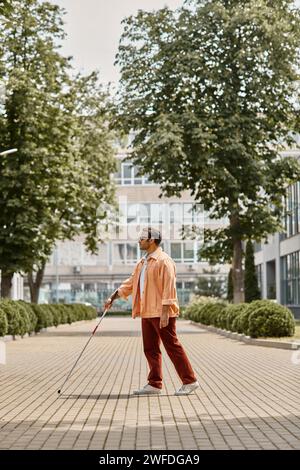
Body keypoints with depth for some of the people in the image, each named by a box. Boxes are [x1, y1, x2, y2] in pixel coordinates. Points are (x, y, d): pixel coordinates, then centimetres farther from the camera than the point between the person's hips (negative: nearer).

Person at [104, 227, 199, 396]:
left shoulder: (164, 260, -11)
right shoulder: (143, 262, 18)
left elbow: (169, 287, -18)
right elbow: (131, 283, 24)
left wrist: (165, 311, -23)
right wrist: (113, 297, 18)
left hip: (161, 313, -9)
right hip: (147, 313, 9)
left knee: (172, 346, -5)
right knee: (150, 349, 10)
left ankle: (190, 381, 2)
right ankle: (155, 384, 16)